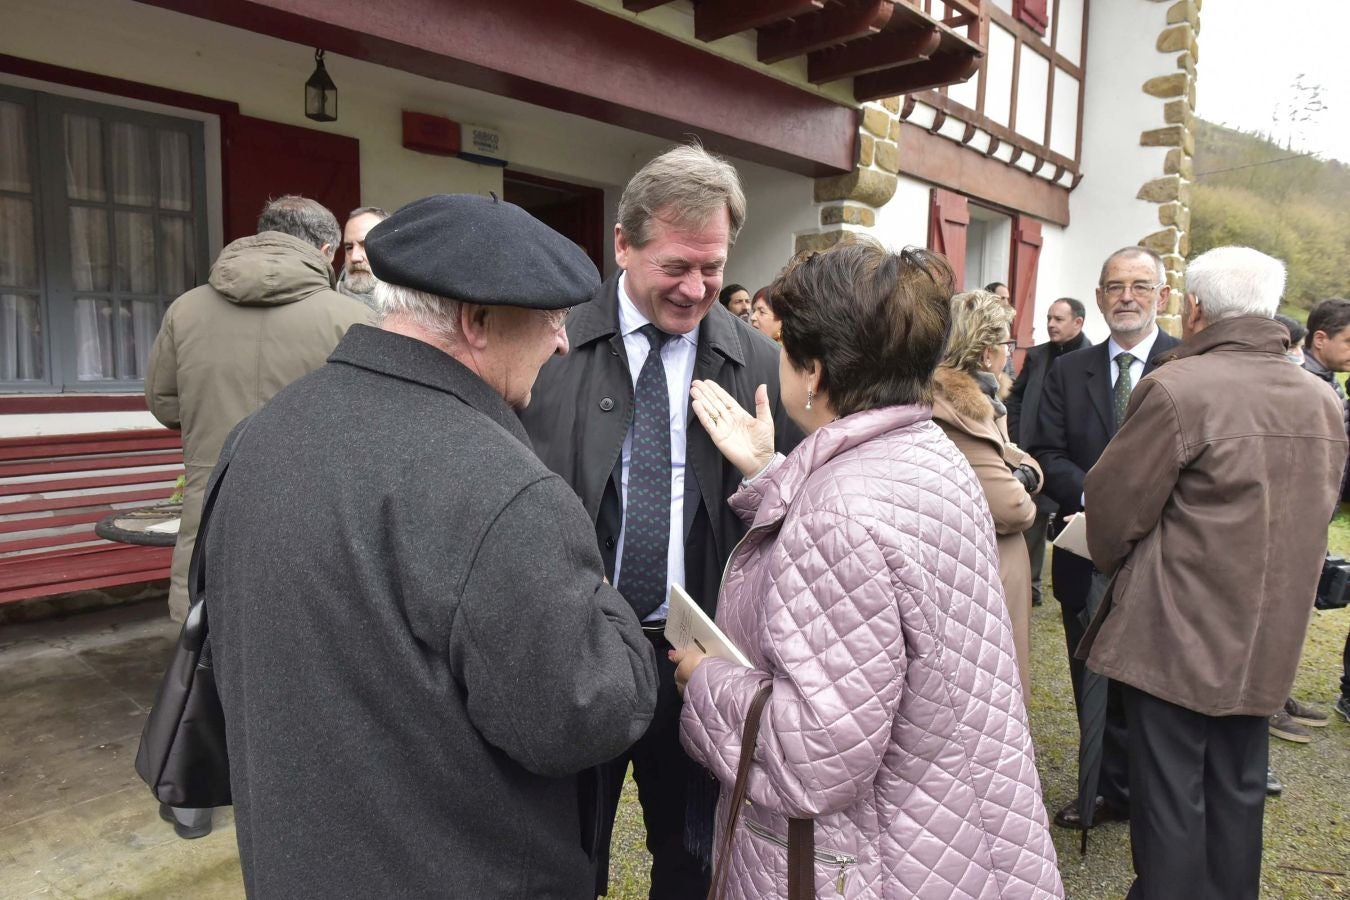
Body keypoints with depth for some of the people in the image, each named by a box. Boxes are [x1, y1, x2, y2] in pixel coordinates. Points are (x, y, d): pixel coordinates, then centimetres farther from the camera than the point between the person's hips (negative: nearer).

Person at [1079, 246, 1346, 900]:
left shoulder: (1177, 389, -20)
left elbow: (1113, 506, -14)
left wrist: (1113, 562, 7)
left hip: (1176, 635, -7)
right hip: (1266, 640, 7)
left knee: (1170, 796, 6)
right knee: (1238, 792, 21)